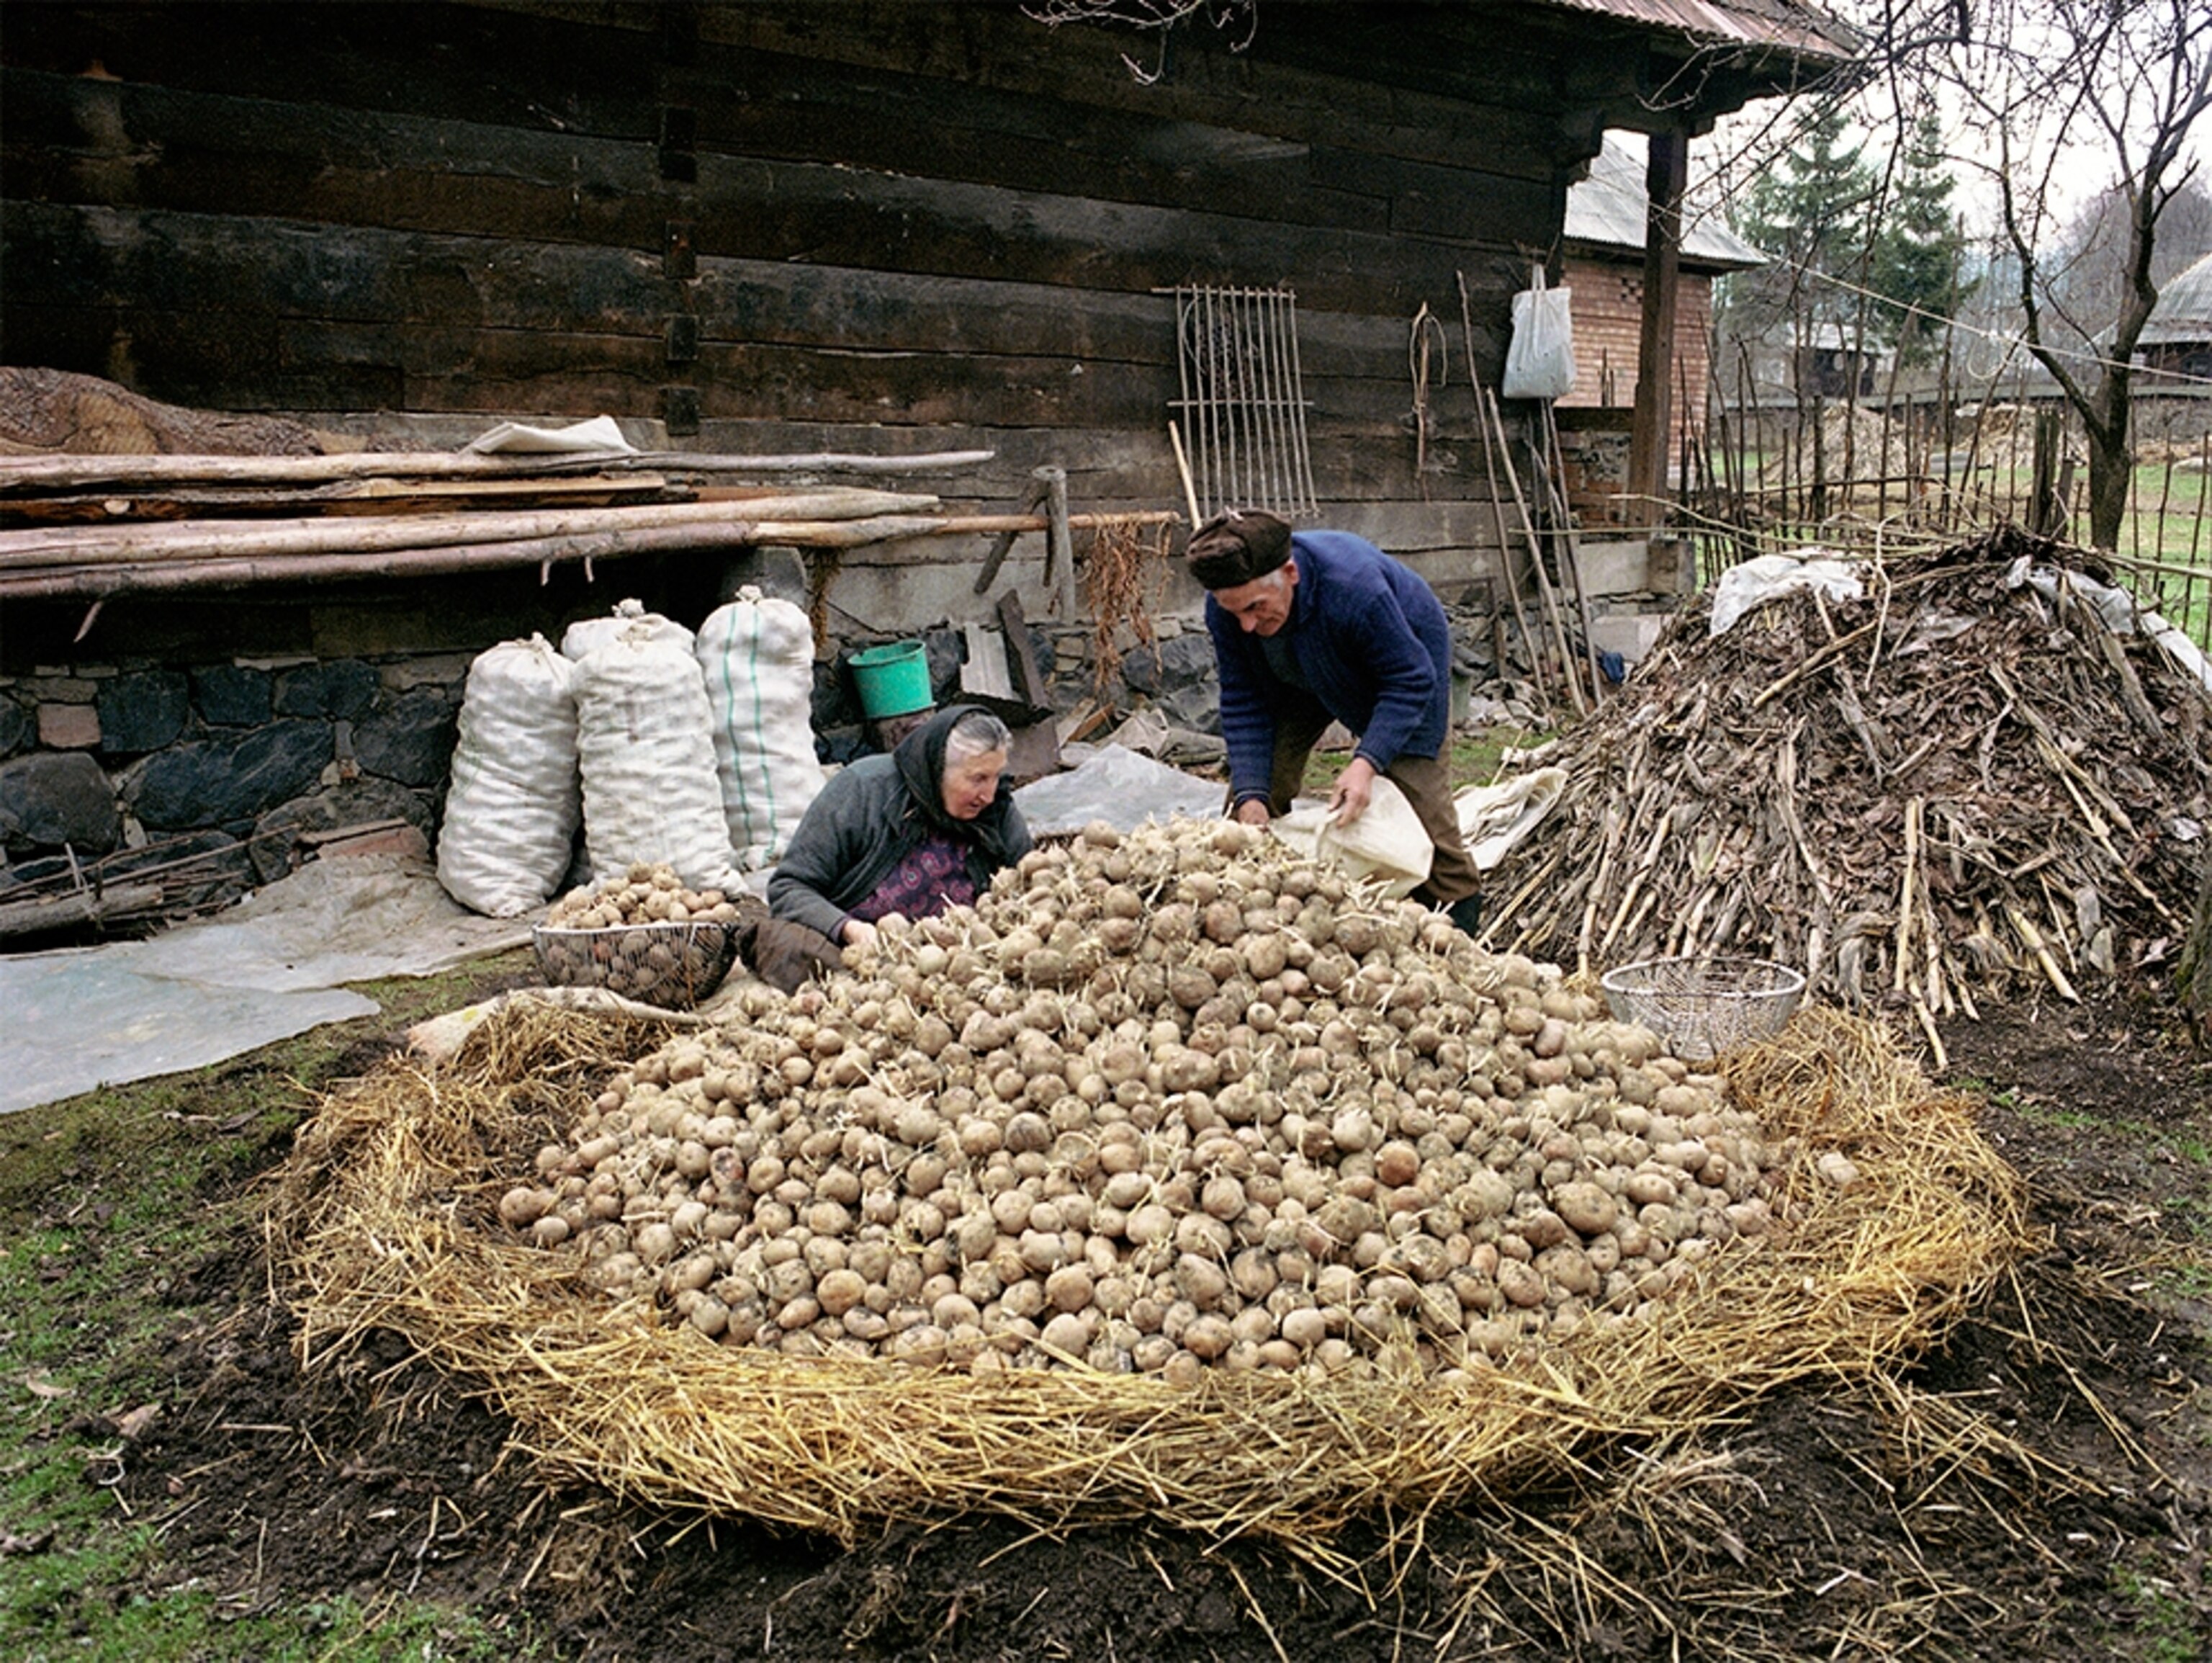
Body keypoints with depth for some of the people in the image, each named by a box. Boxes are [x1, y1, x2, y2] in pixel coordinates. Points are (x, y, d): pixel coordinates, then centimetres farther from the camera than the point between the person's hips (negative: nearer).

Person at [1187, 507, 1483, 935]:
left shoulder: (1354, 586, -44)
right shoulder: (1224, 609, -29)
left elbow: (1411, 680, -34)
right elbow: (1243, 703, -21)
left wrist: (1367, 763, -46)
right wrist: (1251, 795, -32)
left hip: (1405, 656, -4)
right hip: (1303, 674, 4)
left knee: (1414, 780, -14)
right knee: (1256, 779, -6)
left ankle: (1457, 906, 2)